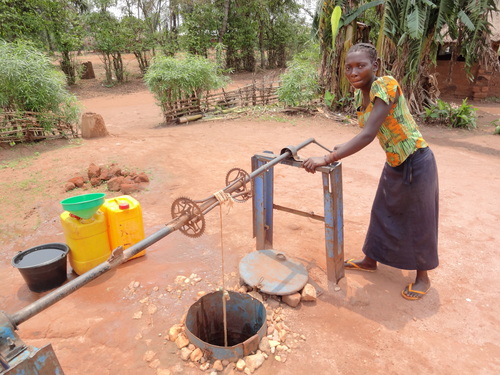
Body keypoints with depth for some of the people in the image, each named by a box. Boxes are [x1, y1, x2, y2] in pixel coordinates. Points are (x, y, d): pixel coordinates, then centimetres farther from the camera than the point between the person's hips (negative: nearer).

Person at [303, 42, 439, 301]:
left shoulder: (385, 85, -25)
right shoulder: (360, 94, -1)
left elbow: (368, 135, -34)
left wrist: (327, 159, -34)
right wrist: (343, 148, -2)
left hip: (415, 162, -8)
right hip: (394, 163, 8)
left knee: (417, 220, 7)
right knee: (383, 214, 19)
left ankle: (422, 277, 28)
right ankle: (370, 260, 38)